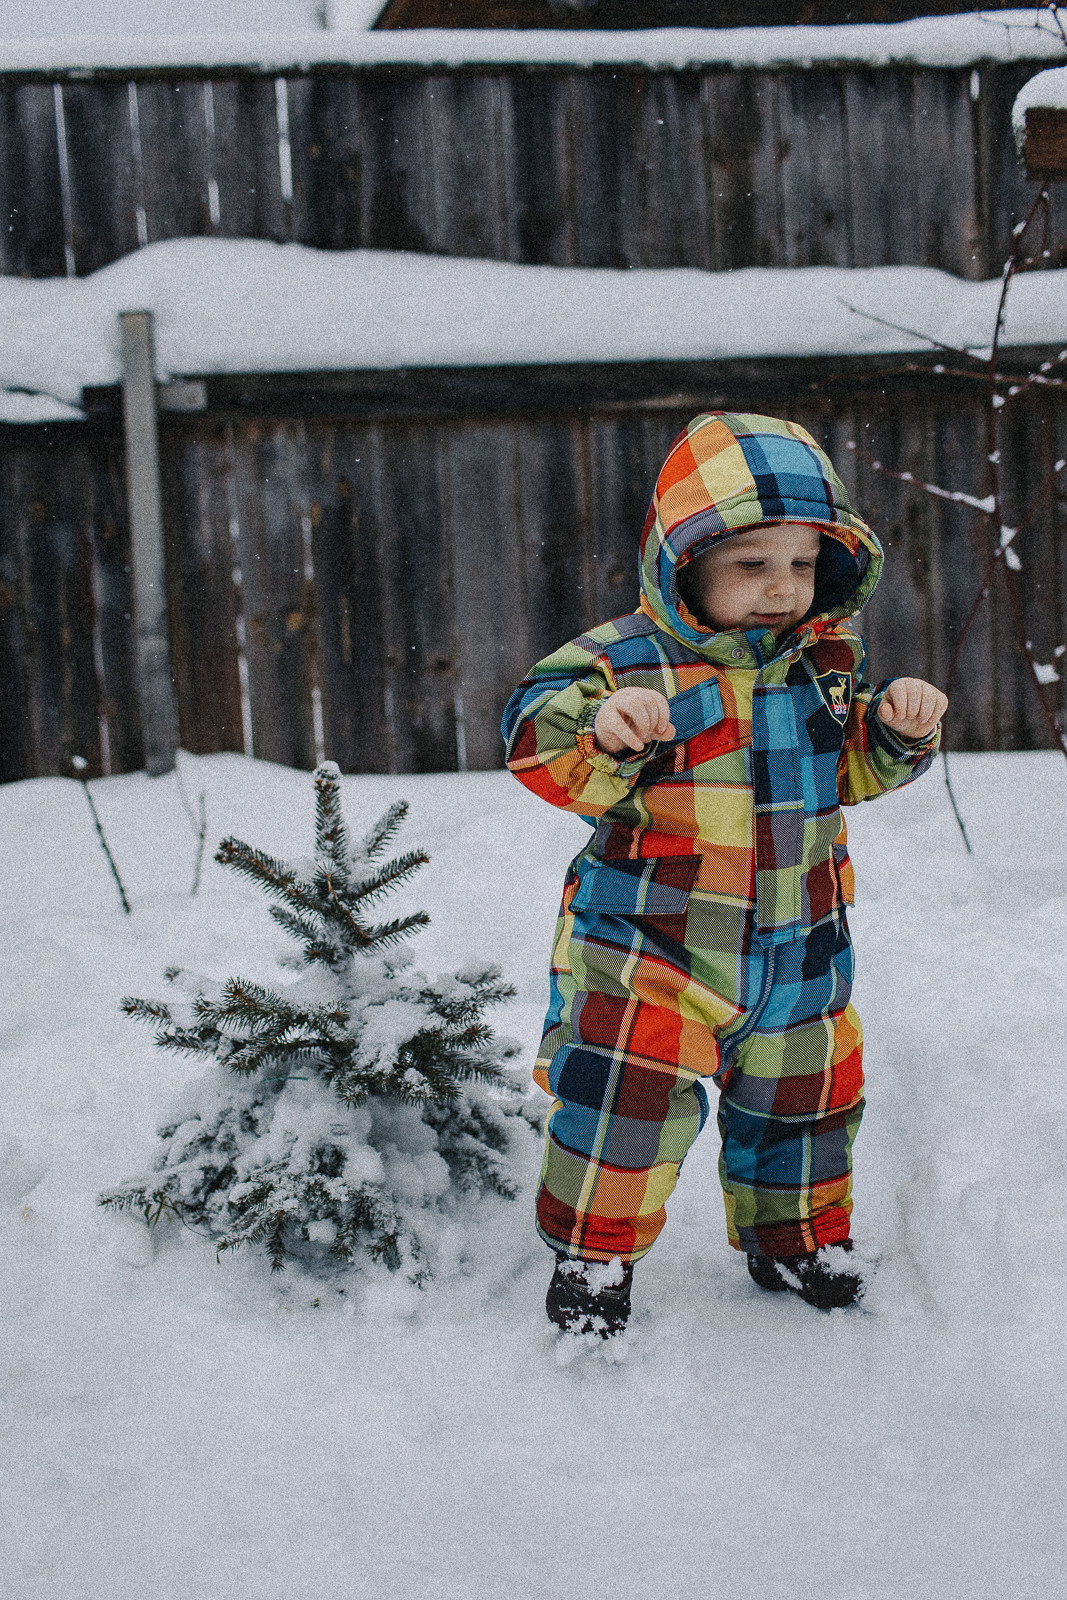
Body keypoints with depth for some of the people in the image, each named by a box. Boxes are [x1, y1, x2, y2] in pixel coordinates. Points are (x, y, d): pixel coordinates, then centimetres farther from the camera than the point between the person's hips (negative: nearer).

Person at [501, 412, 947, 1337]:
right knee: (626, 1089, -13)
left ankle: (796, 1241, 41)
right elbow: (544, 756, -19)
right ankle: (594, 1251, 9)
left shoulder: (827, 660, 3)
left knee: (799, 1095, 17)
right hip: (649, 940, -5)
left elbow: (850, 769, 14)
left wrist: (898, 727, -6)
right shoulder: (626, 662, -15)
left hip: (796, 944, 5)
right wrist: (603, 731, -38)